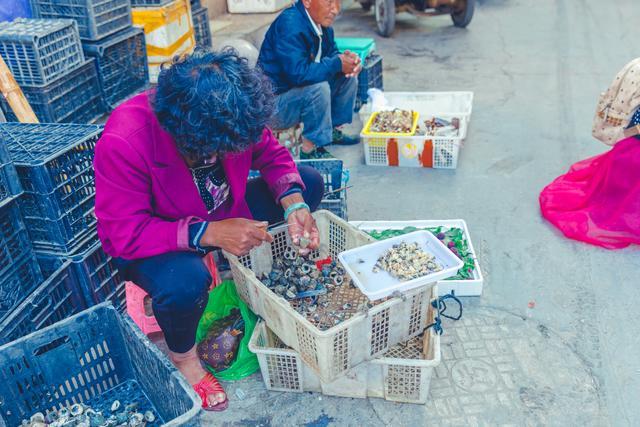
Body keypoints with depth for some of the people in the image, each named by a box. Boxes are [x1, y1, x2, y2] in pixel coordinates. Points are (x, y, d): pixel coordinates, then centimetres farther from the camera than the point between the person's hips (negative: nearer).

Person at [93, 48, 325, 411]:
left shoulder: (229, 114, -21)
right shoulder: (123, 142, -35)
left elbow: (272, 154, -6)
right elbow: (125, 234, -33)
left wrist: (293, 204, -25)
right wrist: (210, 233, -41)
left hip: (222, 212, 6)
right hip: (154, 242, -5)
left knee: (310, 183, -5)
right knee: (185, 281, -40)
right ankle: (183, 357, -4)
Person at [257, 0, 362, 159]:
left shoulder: (321, 20, -1)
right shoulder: (290, 24, -27)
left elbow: (331, 52, 12)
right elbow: (298, 73, -36)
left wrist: (347, 59, -12)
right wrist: (338, 64, -24)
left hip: (301, 91, 9)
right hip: (275, 101, -9)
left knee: (348, 75, 4)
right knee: (318, 88, -32)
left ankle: (333, 130, 15)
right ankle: (310, 148, -18)